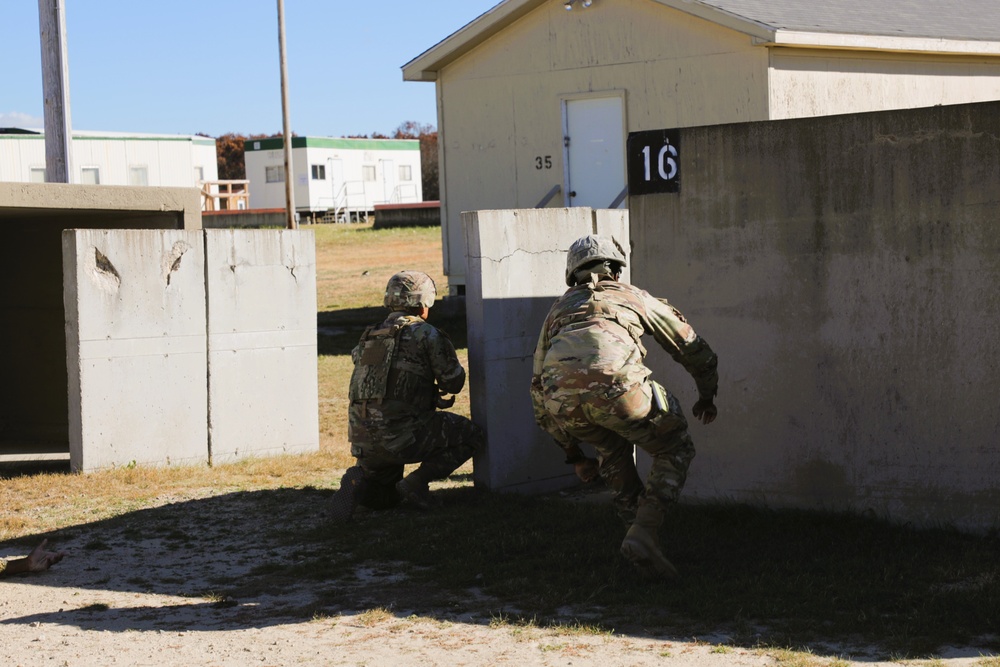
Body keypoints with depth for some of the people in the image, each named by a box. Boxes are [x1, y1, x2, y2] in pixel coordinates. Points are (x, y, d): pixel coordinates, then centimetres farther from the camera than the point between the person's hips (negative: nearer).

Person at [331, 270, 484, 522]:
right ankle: (419, 479, -2)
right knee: (473, 436, 11)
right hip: (402, 433, -7)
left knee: (382, 498, 30)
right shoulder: (426, 334, -2)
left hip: (363, 441, 7)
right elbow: (454, 381, 0)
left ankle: (359, 482, -4)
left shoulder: (368, 339, 18)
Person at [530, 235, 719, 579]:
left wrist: (574, 454, 46)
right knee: (675, 452, 19)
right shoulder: (633, 296, 33)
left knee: (613, 447, 36)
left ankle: (636, 523, 31)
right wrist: (707, 395, 59)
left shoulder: (558, 309, 39)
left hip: (560, 397, 3)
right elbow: (694, 349, 41)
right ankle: (643, 534, 1)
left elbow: (539, 389, 39)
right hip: (613, 383, -3)